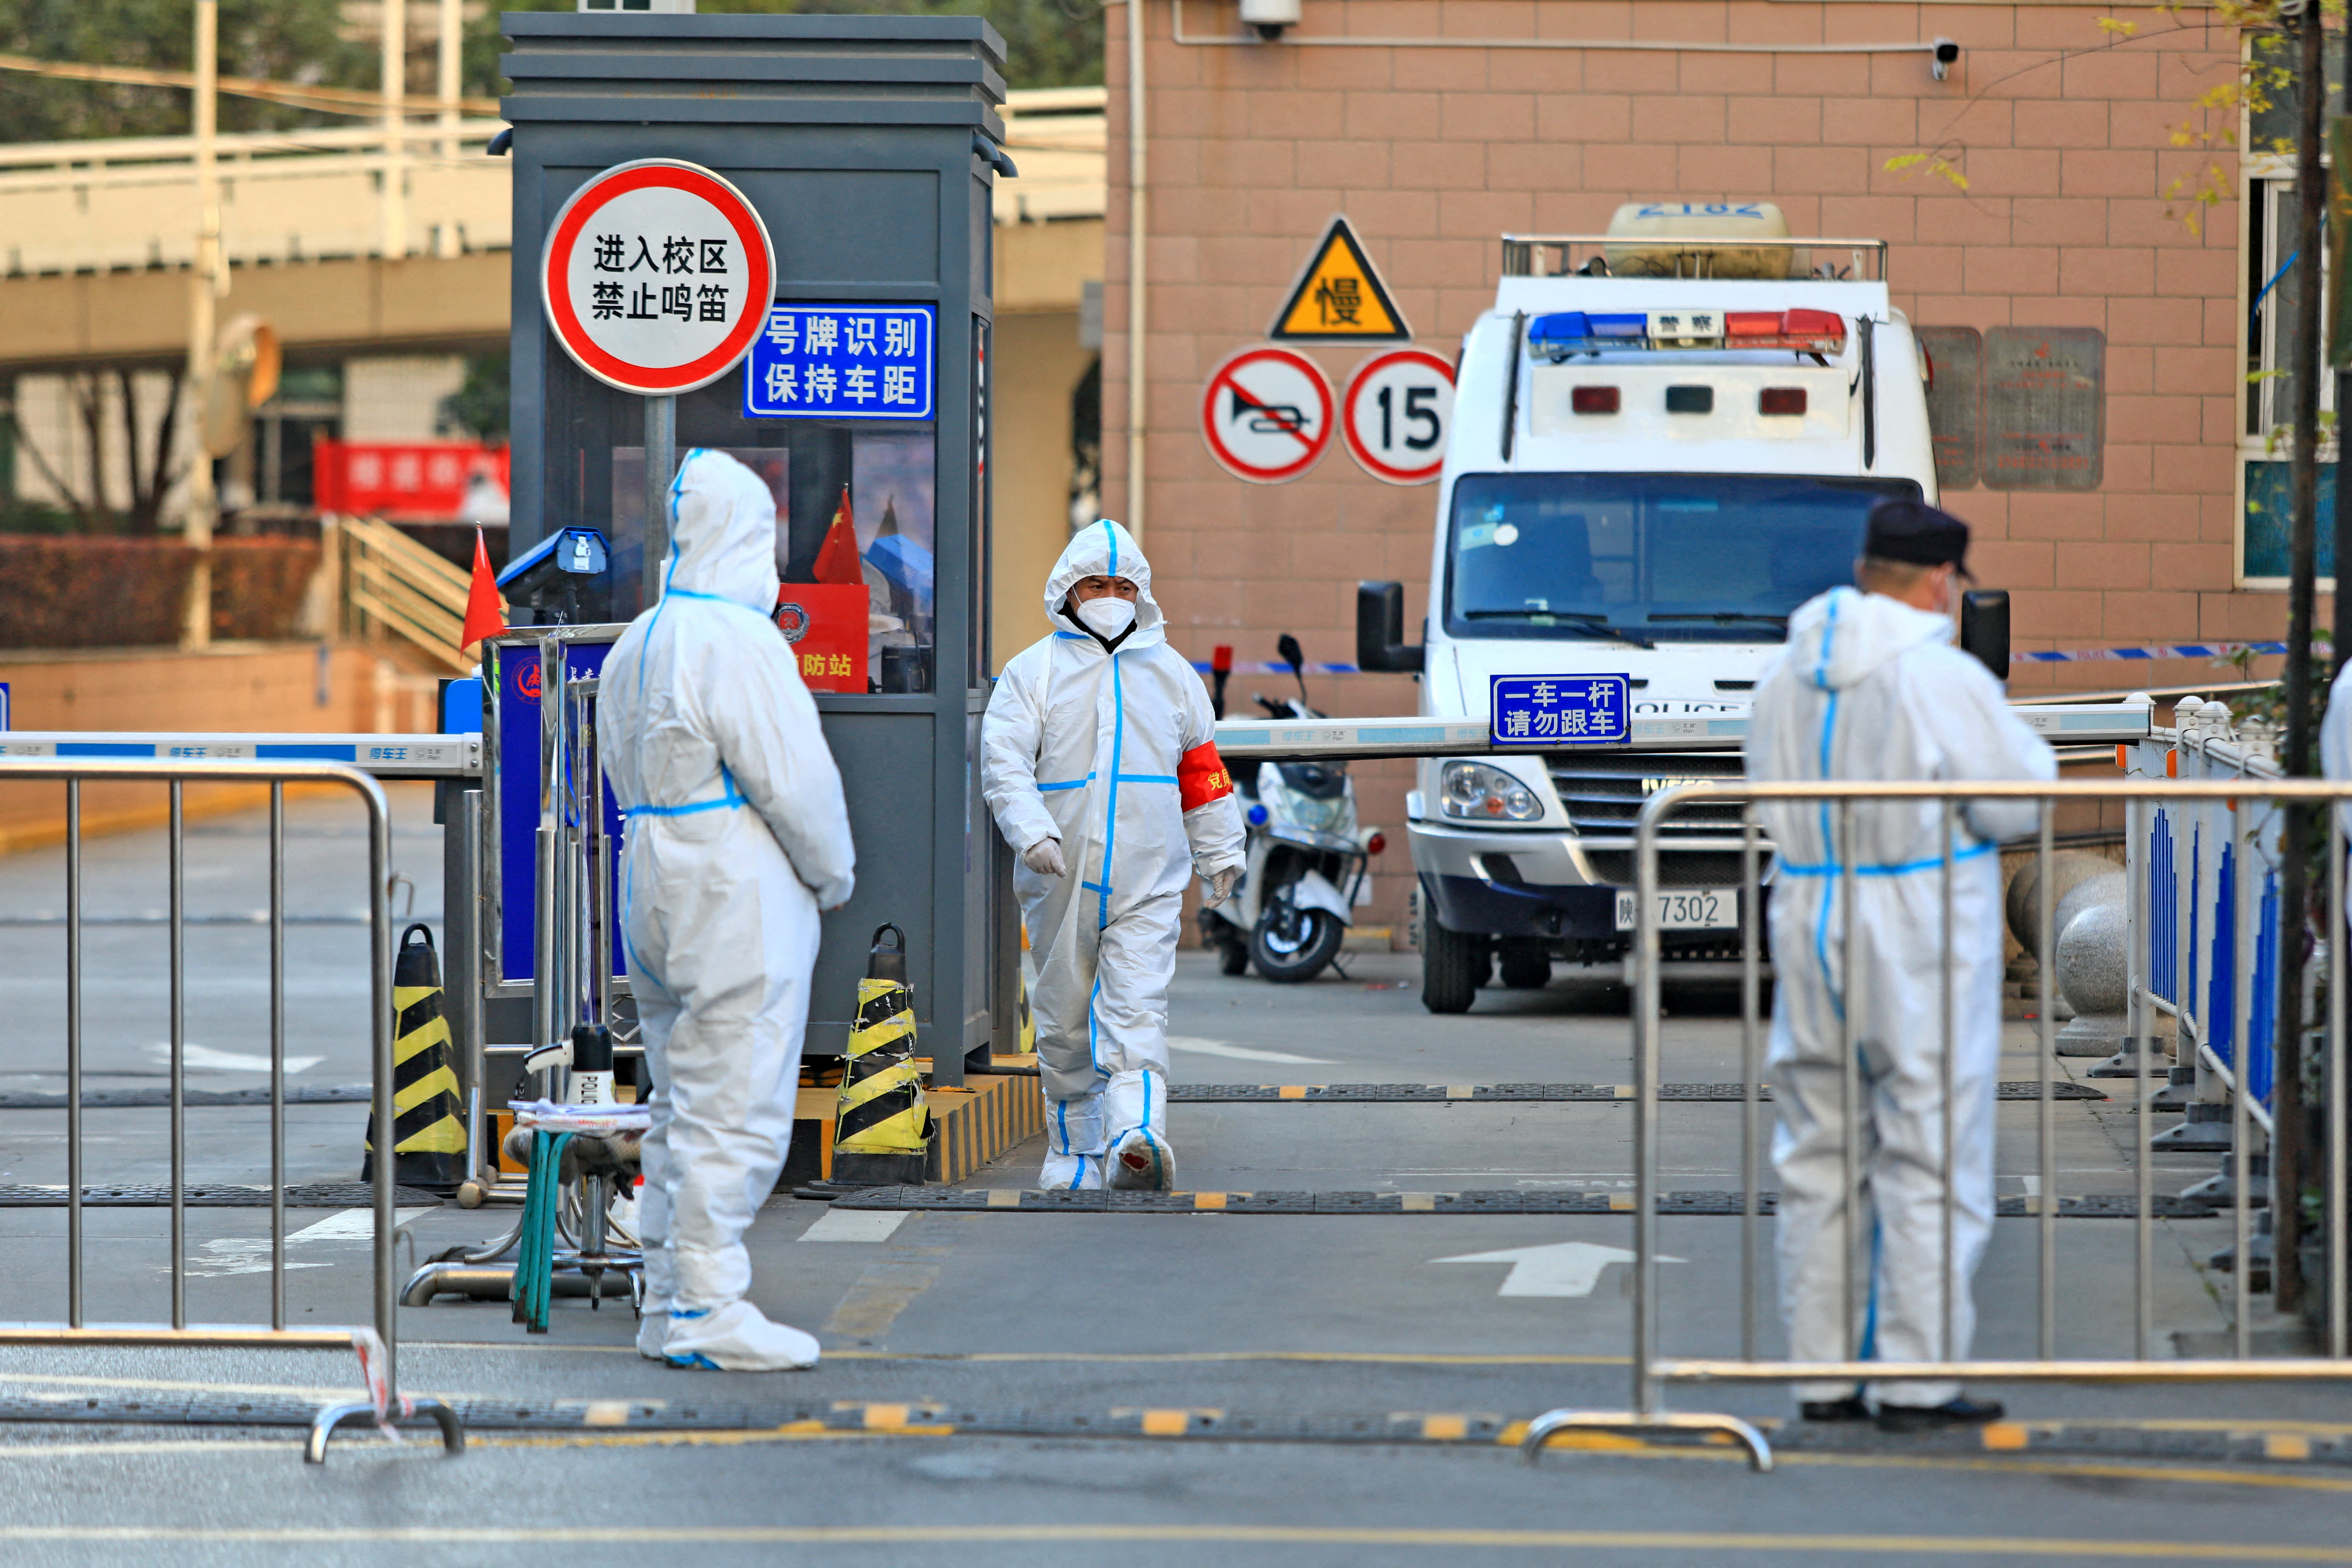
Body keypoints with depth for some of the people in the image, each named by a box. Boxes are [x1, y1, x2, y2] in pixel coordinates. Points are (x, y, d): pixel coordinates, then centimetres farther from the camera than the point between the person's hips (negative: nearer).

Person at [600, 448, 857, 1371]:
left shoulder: (631, 649, 13)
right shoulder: (739, 642, -15)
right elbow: (794, 779, -16)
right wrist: (834, 873, 0)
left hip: (655, 899, 9)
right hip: (740, 910, -9)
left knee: (682, 1109, 14)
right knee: (734, 1112, -7)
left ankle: (668, 1305, 18)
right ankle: (707, 1312, -7)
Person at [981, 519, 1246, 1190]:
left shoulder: (1171, 674, 13)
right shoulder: (1033, 673, 4)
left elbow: (1203, 774, 20)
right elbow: (1003, 763, -7)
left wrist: (1220, 857, 19)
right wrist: (1032, 831, -23)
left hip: (1148, 882, 0)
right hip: (1061, 881, 0)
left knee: (1138, 1011, -15)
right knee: (1065, 1022, 8)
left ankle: (1135, 1138, -30)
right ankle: (1074, 1151, 21)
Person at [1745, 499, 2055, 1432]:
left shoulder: (1786, 678, 6)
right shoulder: (1943, 680, -14)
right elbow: (2016, 804, -10)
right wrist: (2023, 748, 9)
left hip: (1809, 930, 6)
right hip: (1922, 940, -6)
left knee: (1818, 1161, 12)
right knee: (1929, 1162, -1)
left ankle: (1823, 1373, 15)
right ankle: (1918, 1380, -1)